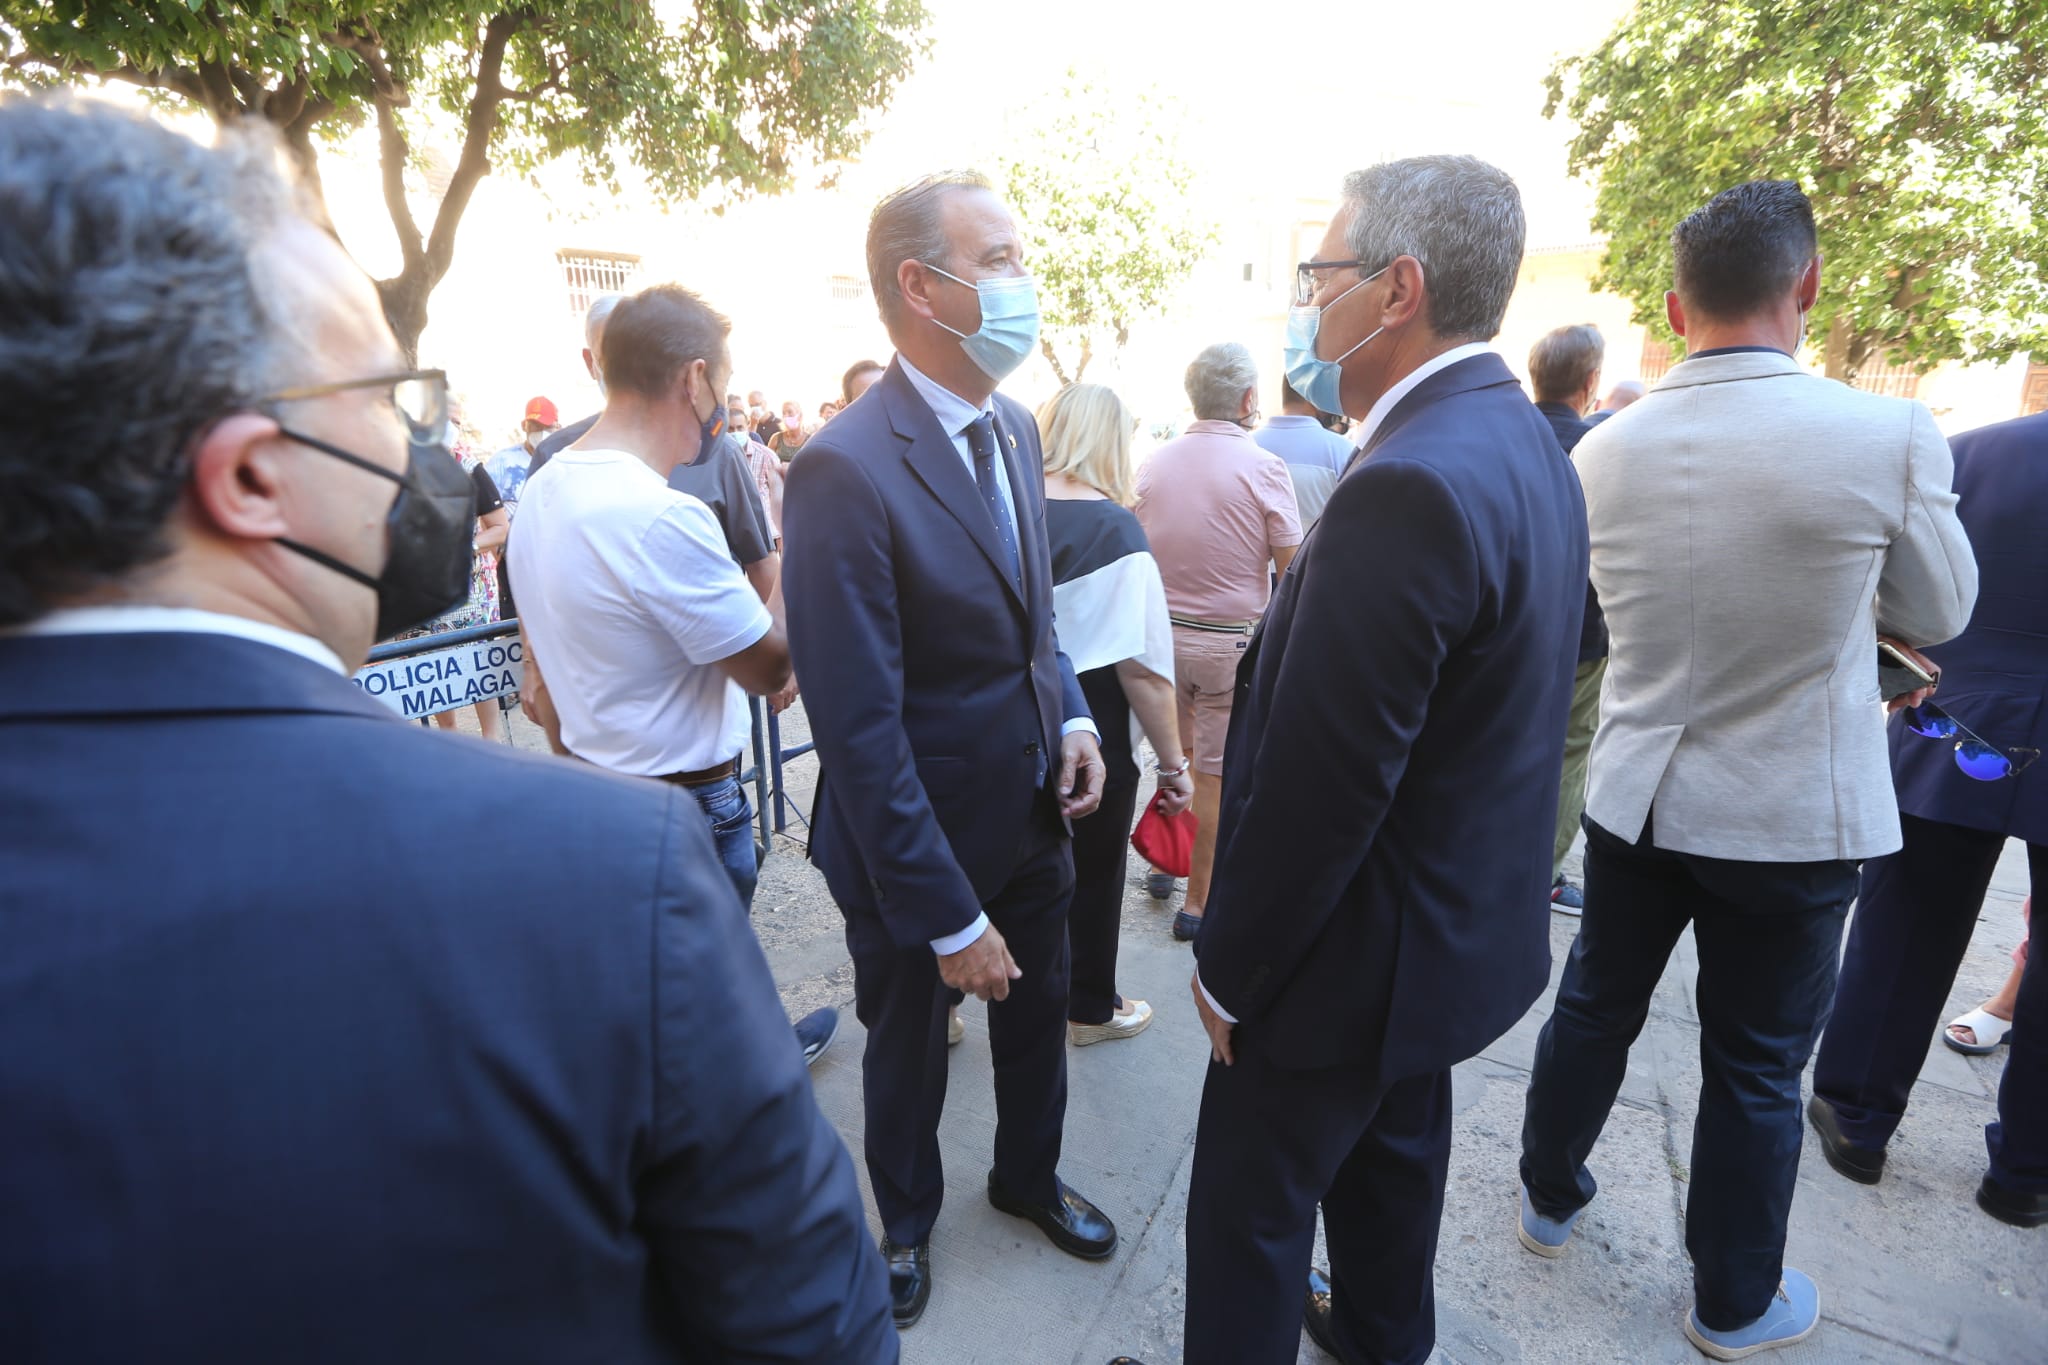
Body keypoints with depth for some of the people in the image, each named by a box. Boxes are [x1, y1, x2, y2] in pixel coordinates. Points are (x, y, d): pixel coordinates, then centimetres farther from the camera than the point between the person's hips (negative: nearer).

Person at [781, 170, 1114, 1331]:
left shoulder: (1015, 428, 0)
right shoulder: (846, 470, -26)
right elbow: (860, 729, -26)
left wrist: (1073, 716, -3)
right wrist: (949, 919, -21)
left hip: (1033, 812, 7)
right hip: (919, 840, -6)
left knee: (1040, 1015, 26)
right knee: (910, 1048, 21)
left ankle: (1030, 1176, 56)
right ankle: (906, 1216, 52)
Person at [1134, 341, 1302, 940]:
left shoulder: (1153, 464, 0)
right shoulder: (1264, 469, -12)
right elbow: (1293, 570, -9)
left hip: (1162, 634, 4)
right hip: (1232, 642, -4)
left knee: (1173, 756, 22)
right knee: (1215, 774, 6)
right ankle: (1197, 902, 16)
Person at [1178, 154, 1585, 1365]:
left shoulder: (1407, 489, -29)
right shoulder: (1527, 446, 4)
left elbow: (1319, 787, -27)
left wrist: (1231, 970, -15)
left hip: (1365, 956, -9)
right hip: (1465, 929, 10)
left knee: (1251, 1207, 12)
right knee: (1394, 1160, 29)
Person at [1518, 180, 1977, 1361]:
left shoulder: (1604, 450, -7)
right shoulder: (1890, 435, -16)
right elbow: (1939, 613, 0)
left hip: (1638, 795, 3)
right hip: (1795, 816, -2)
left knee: (1596, 1008, 20)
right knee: (1757, 1067, 14)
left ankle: (1551, 1199, 41)